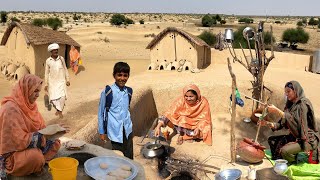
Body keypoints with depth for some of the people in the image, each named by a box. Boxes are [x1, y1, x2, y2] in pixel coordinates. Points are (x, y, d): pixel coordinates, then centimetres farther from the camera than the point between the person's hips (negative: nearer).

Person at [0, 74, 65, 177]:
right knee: (35, 156, -34)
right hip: (11, 154, -8)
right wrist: (45, 135, -25)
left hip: (29, 146, 8)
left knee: (55, 143, 1)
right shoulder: (10, 109, -25)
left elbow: (40, 127, 8)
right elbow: (19, 140, -28)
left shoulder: (29, 105, 2)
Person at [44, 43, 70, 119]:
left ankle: (60, 111, 9)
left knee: (62, 97, -11)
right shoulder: (48, 61, -1)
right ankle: (57, 109, 24)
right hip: (52, 82, 0)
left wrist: (67, 80, 7)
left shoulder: (61, 59, 1)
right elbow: (46, 73, 4)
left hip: (61, 81, 0)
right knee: (53, 97, -3)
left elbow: (65, 70, 8)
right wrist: (46, 84, 4)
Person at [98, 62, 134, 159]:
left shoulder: (129, 91, 4)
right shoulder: (107, 92, -9)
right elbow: (101, 112, -2)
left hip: (127, 130, 4)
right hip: (115, 130, -4)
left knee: (129, 157, 8)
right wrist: (101, 132, 0)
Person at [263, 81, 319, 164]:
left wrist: (277, 111, -31)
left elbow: (294, 120, -29)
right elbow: (283, 124, 5)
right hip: (295, 136, 9)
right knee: (272, 140, 3)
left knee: (285, 151, -27)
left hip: (308, 139, -8)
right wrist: (268, 123, -10)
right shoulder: (291, 105, 10)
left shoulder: (303, 104, -14)